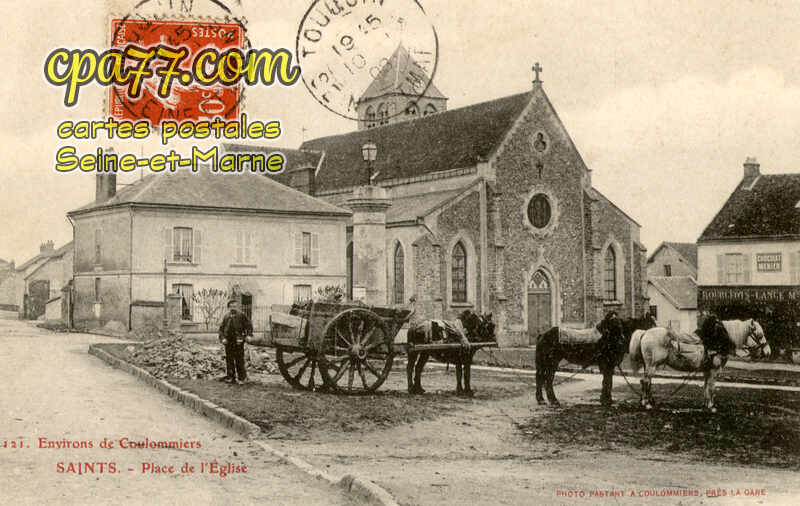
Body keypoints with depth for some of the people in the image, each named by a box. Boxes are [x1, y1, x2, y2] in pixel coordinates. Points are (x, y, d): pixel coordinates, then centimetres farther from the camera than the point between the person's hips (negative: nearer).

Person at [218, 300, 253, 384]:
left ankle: (241, 377, 7)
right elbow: (221, 328, 15)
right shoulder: (226, 317, 10)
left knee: (239, 360, -3)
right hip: (228, 342, 4)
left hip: (238, 342, -4)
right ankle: (230, 376, 20)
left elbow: (249, 326, -1)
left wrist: (247, 335, -12)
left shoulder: (241, 316, -1)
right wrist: (222, 338, 2)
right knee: (229, 359, 9)